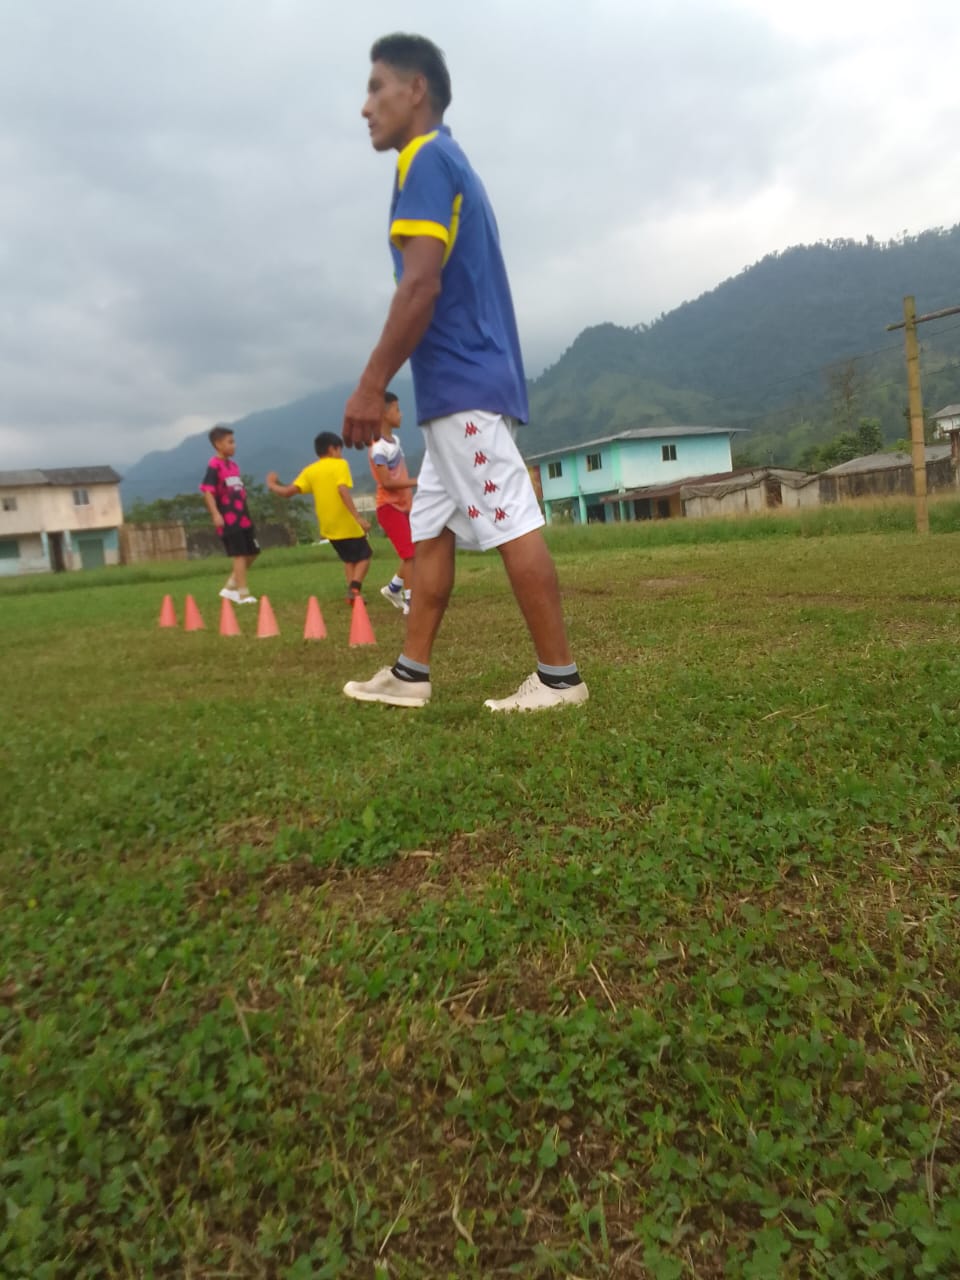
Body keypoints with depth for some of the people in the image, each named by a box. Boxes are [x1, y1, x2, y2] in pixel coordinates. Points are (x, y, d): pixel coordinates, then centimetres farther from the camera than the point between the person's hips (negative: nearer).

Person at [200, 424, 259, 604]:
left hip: (243, 518, 9)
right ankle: (243, 593, -1)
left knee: (251, 553, 11)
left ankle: (230, 587, 21)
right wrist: (215, 514, -25)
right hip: (228, 519, -9)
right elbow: (207, 491, -17)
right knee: (239, 555, -8)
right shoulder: (214, 466, -10)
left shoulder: (233, 465, 14)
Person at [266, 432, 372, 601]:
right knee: (364, 556, 10)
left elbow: (288, 492, -3)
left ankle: (352, 590, 6)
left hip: (328, 527, 5)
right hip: (347, 524, -5)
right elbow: (342, 490, -23)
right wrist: (358, 517, -28)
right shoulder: (340, 464, -6)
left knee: (348, 559, 23)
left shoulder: (310, 470, 6)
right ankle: (354, 588, -12)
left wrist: (272, 485, 19)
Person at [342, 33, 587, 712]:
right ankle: (410, 673, 16)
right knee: (430, 530, 10)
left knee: (512, 526, -9)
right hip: (463, 385, 10)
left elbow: (421, 285, -17)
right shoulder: (451, 164, 25)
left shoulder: (427, 159, -4)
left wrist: (371, 385, -18)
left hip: (462, 384, -10)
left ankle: (560, 676, -3)